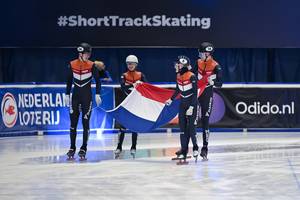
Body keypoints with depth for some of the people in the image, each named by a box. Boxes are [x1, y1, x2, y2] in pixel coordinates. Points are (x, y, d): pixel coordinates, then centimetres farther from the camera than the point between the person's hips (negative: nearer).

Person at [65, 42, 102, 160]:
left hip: (87, 96, -2)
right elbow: (69, 81, 10)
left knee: (85, 123, 0)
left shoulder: (91, 65, -6)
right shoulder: (72, 65, 0)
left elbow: (97, 81, -1)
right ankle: (72, 148, 9)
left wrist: (97, 95, -9)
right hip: (75, 95, 2)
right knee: (73, 122, 1)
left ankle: (83, 149, 7)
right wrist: (67, 95, 9)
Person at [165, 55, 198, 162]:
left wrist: (191, 107, -21)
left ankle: (195, 147, 12)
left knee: (191, 126, -9)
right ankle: (184, 150, 3)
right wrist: (171, 100, 28)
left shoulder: (192, 76, -17)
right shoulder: (178, 76, 3)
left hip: (192, 103, -6)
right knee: (182, 127, 1)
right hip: (182, 103, 6)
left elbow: (195, 93, -17)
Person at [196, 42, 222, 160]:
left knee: (205, 121, -4)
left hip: (207, 95, -5)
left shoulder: (216, 67, -11)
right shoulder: (198, 63, 4)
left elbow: (219, 84, -12)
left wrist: (213, 81, -31)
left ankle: (205, 148, 3)